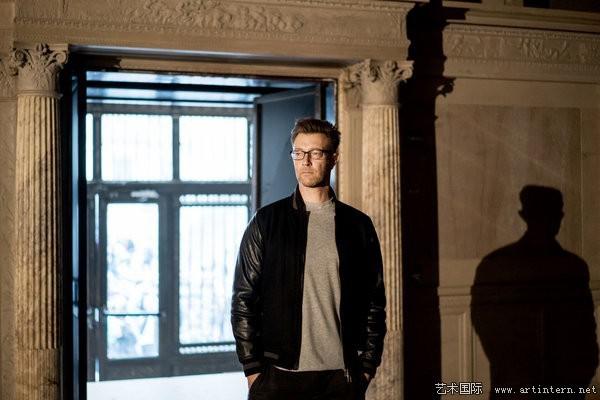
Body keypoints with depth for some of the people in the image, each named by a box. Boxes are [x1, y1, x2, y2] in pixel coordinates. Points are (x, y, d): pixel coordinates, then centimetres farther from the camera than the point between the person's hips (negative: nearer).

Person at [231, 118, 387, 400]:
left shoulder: (359, 225, 7)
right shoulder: (266, 222, 3)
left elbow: (374, 301, 9)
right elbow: (243, 299, 1)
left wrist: (367, 366, 2)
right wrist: (253, 370, -4)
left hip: (341, 376, 1)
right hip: (279, 376, -1)